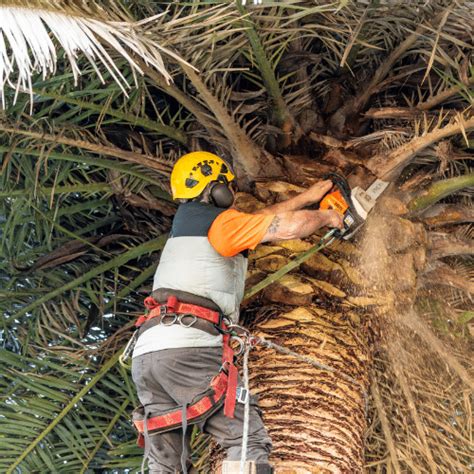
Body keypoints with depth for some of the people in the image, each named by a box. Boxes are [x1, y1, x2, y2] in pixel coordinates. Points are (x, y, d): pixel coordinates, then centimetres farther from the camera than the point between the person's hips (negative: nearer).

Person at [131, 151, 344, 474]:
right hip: (188, 346, -8)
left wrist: (307, 197, 44)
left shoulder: (186, 223, 29)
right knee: (251, 442, -8)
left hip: (147, 350, 8)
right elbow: (290, 227, -6)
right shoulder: (221, 221, 4)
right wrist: (326, 217, 15)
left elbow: (261, 220, 37)